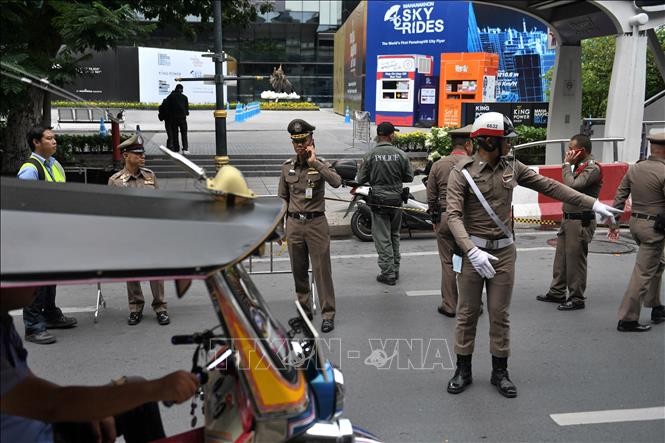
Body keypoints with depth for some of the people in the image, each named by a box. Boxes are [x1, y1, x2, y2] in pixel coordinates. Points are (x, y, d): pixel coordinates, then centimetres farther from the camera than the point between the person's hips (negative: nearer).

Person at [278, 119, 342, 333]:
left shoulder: (320, 164, -5)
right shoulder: (287, 166, 6)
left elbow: (336, 182, -26)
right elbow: (282, 199, 12)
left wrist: (314, 162, -25)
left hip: (316, 223, -4)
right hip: (294, 224, 4)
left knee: (322, 270, -2)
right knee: (299, 271, 11)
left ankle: (328, 314, 6)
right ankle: (304, 311, 25)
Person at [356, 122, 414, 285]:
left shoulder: (370, 155, -11)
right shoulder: (401, 155, -7)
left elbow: (360, 179, -5)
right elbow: (409, 178, 1)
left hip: (378, 200, -2)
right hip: (396, 200, 3)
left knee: (382, 238, 4)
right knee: (394, 235, 18)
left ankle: (388, 274, 4)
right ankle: (395, 270, 26)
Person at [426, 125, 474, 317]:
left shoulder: (438, 165, 1)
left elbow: (431, 197, 4)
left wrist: (434, 219, 15)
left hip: (444, 217, 1)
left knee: (448, 263, 8)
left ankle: (449, 306, 14)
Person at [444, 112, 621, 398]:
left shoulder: (511, 168, 5)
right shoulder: (462, 173, -11)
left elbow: (549, 187, 9)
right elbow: (454, 216, -18)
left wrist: (592, 204, 7)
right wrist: (472, 251, -31)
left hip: (503, 251, 4)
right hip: (472, 251, -3)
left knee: (500, 315, 9)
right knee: (467, 314, 6)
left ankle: (500, 372, 22)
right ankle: (463, 371, 20)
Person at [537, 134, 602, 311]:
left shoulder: (592, 168, -13)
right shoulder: (579, 166, 15)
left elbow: (572, 186, -24)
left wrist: (567, 164, -15)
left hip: (581, 221, -9)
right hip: (568, 218, 9)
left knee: (575, 260, -2)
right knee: (561, 257, 14)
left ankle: (577, 299, 9)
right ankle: (557, 293, 25)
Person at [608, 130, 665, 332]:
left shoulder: (634, 168, 3)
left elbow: (620, 197, 6)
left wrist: (613, 223, 12)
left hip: (635, 222, 8)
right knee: (644, 272, -1)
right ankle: (627, 319, 3)